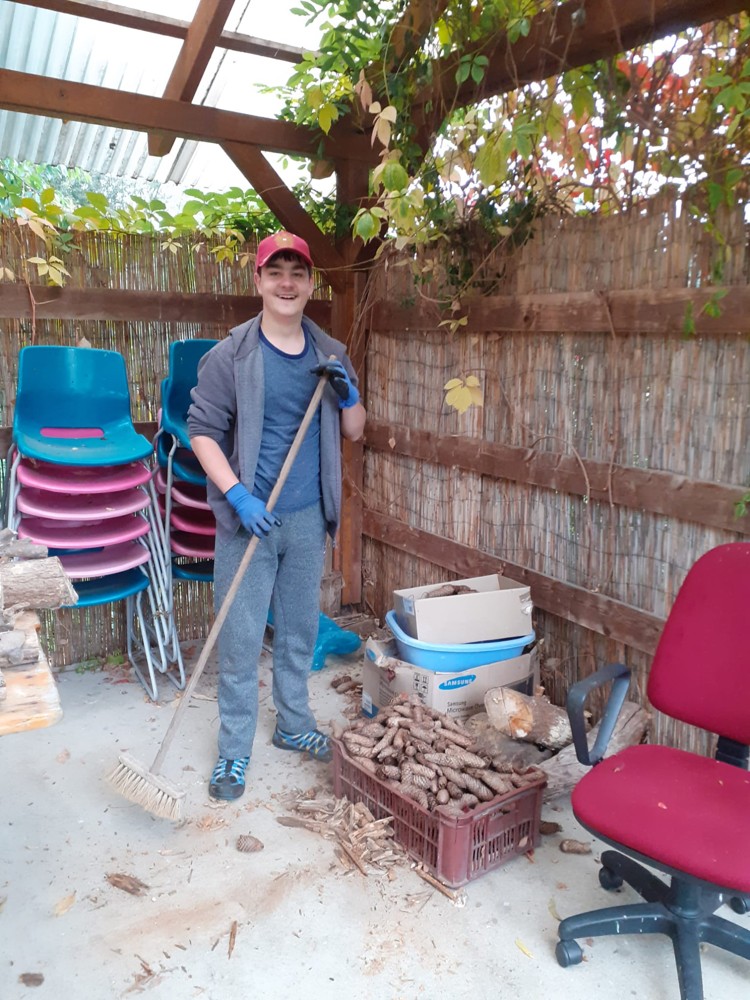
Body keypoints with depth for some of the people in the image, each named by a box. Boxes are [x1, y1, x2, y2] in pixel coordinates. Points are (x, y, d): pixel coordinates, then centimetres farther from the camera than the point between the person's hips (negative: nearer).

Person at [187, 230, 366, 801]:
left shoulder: (331, 355, 6)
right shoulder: (231, 356, -7)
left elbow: (354, 432, 12)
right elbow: (202, 431, -8)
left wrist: (348, 393, -9)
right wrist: (238, 495, -19)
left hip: (308, 519, 4)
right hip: (247, 519, -4)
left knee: (300, 632, 17)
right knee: (241, 641, 3)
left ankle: (294, 725, 36)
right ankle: (234, 752, 19)